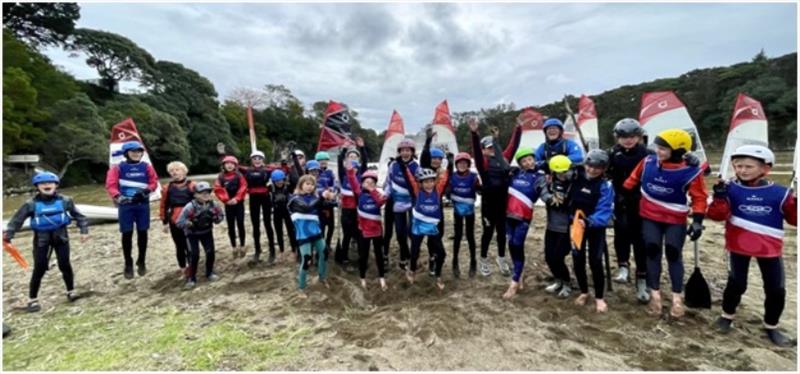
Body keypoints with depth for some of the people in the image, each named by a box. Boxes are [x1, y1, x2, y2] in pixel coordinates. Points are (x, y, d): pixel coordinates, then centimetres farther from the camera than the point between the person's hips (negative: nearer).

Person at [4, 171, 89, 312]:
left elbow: (78, 215, 4)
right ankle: (32, 299, 17)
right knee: (39, 269, 1)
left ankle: (71, 291, 21)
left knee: (65, 265, 3)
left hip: (61, 236, 0)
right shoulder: (31, 204, -6)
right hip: (41, 239, 0)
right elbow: (17, 220, -3)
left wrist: (84, 230, -2)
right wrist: (8, 234, -14)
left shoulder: (65, 200, -3)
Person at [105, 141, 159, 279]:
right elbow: (110, 185, -7)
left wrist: (147, 190, -15)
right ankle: (128, 265, 16)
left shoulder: (146, 167, 5)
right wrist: (117, 196, -23)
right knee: (127, 234, 3)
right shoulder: (118, 168, -1)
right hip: (125, 205, -2)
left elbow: (154, 182, 4)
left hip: (143, 204, 2)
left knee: (142, 233, 8)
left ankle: (141, 262, 23)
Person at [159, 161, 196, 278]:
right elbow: (164, 205, 8)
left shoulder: (191, 186, -6)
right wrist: (165, 222, 8)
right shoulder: (167, 187, 1)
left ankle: (191, 268, 14)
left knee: (190, 245, -1)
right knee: (179, 246, 13)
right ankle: (183, 268, 28)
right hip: (174, 222, 3)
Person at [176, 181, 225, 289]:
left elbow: (221, 216, -3)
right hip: (192, 233, -3)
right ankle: (192, 278, 8)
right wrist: (190, 223, -40)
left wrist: (215, 217, -23)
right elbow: (179, 222, -25)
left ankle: (209, 273, 22)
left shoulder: (213, 205, -17)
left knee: (210, 252, -2)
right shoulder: (190, 207, -28)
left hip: (207, 232, 3)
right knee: (194, 255, -10)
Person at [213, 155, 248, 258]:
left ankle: (242, 247, 14)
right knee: (231, 226, 8)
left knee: (240, 224, 2)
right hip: (228, 205, 2)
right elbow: (218, 189, -5)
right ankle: (234, 247, 19)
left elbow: (243, 188, -9)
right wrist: (226, 199, -15)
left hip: (239, 203, -2)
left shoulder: (239, 176, -2)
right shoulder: (220, 177, 2)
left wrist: (236, 199, -18)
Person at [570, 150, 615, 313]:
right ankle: (584, 292, 28)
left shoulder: (605, 186, -17)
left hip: (596, 227, -3)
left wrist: (589, 222, -38)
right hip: (576, 224, 3)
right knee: (578, 259, 7)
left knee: (595, 261, -4)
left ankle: (599, 297, 16)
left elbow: (604, 212, -23)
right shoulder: (576, 177, -8)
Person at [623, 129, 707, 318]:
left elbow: (700, 197, -9)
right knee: (652, 252, 5)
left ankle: (677, 297, 21)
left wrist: (697, 221, -15)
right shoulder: (648, 162, -10)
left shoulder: (690, 171, -17)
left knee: (674, 254, 3)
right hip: (650, 217, 2)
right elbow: (633, 179, 6)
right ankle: (655, 294, 19)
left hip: (675, 220, -2)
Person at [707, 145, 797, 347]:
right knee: (736, 283, 2)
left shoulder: (780, 193, -1)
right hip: (738, 246, -2)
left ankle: (771, 326, 29)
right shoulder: (730, 189, -7)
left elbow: (794, 219, 4)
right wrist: (719, 197, -27)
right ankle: (727, 315, 26)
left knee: (776, 289, 8)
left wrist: (796, 203, -14)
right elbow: (717, 215, -13)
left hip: (770, 248, 2)